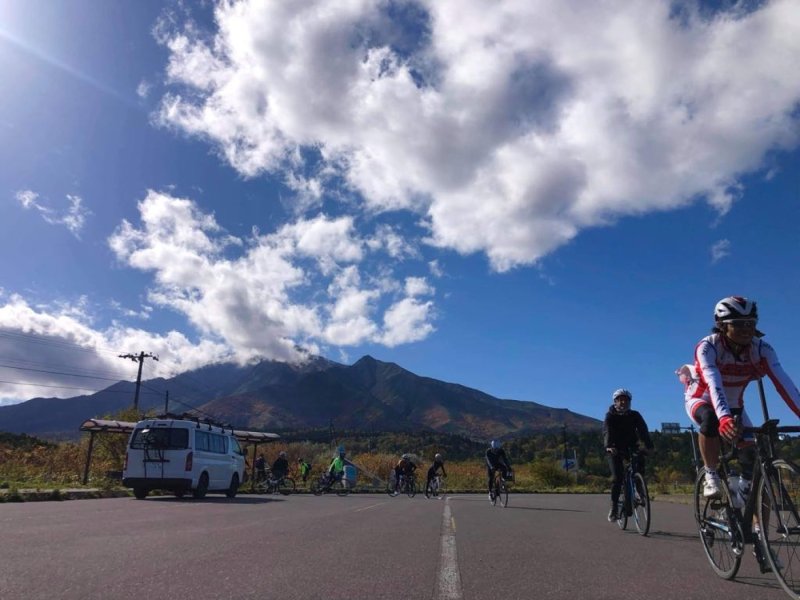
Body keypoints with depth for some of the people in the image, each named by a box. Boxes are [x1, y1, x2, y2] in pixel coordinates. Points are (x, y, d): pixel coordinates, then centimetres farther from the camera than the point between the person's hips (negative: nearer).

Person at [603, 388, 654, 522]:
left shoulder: (635, 415, -6)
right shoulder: (610, 416, -11)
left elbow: (643, 430, -20)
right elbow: (607, 432, -27)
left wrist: (649, 446, -38)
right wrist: (608, 446, -46)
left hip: (631, 447, 2)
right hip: (614, 449, -2)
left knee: (640, 462, -25)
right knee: (617, 477, -16)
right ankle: (614, 507, -4)